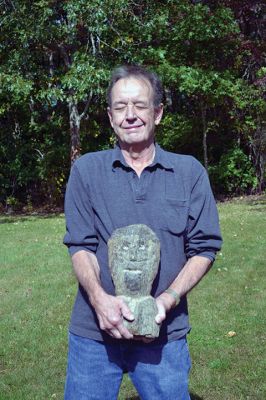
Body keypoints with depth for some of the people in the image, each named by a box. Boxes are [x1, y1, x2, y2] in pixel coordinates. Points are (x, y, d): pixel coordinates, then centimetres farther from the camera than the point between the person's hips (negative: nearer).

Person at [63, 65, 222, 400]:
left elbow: (204, 248, 1)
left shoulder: (190, 172, 3)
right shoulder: (86, 170, 3)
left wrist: (168, 300, -14)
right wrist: (100, 298, -19)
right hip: (94, 331, 0)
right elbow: (80, 246, -1)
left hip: (165, 333, 0)